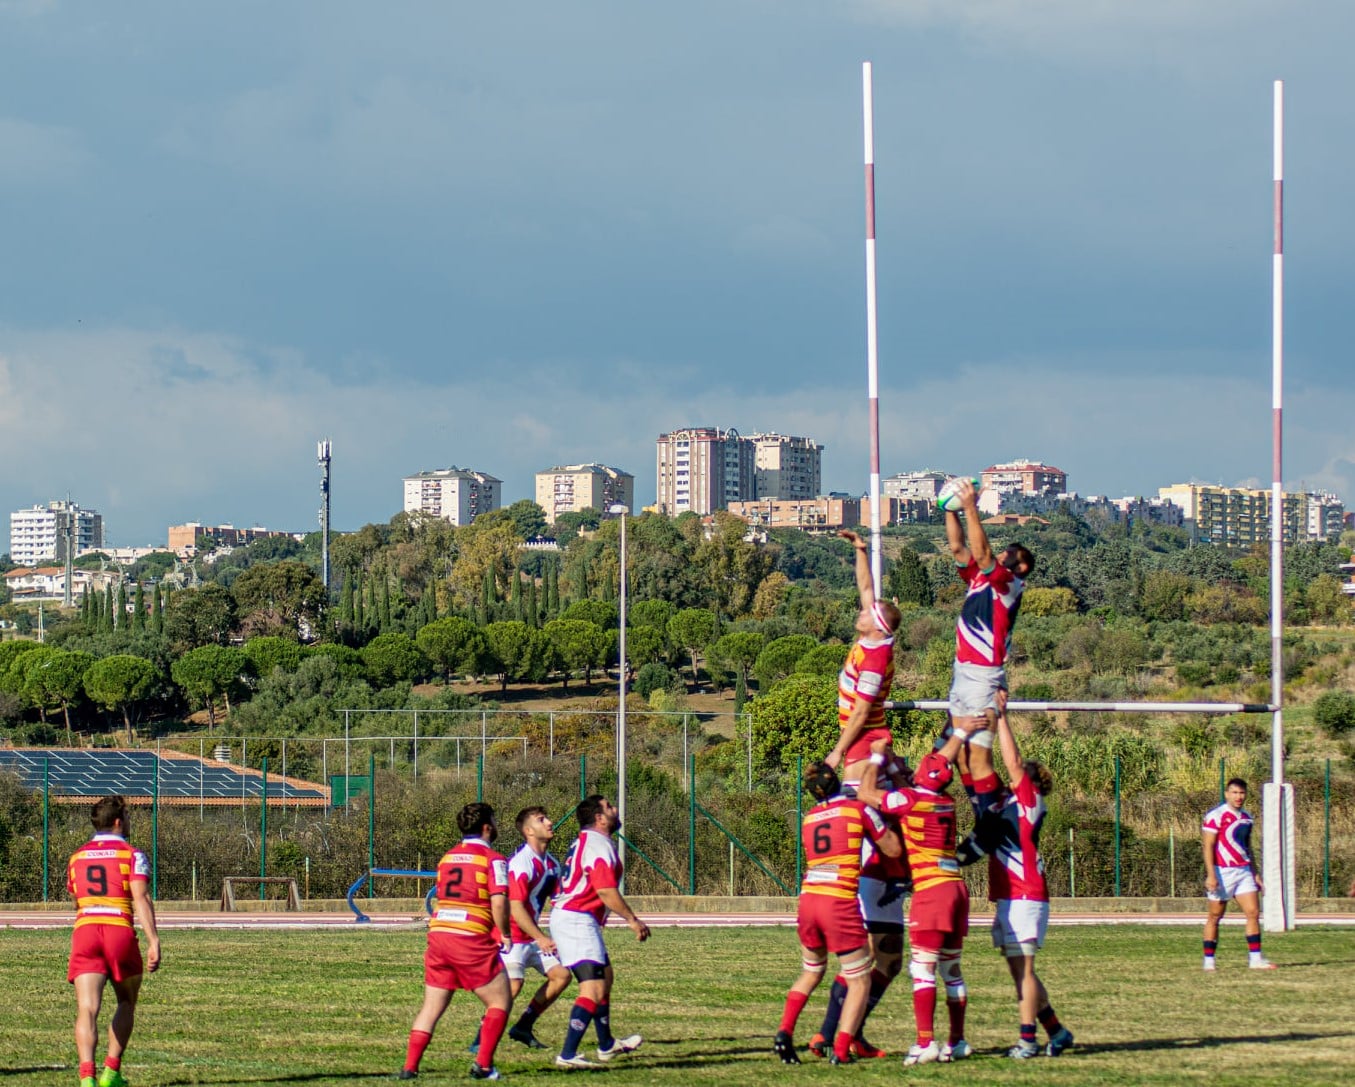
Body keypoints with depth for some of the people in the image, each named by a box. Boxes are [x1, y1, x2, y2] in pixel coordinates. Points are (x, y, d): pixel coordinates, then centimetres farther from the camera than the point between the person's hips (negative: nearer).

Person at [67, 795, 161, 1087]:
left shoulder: (77, 857, 18)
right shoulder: (132, 855, 3)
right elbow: (141, 899, -9)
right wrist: (154, 941, -14)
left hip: (84, 931, 2)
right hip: (120, 931, -2)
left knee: (87, 1009, -9)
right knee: (126, 1003, 21)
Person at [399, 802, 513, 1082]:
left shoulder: (447, 857, 17)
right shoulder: (493, 859, -4)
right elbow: (498, 902, -13)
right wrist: (505, 935, 2)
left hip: (438, 932, 6)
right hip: (471, 940, -6)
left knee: (432, 1006, 12)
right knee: (500, 1001, 7)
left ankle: (410, 1067, 4)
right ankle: (483, 1065, -1)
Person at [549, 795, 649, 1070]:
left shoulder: (584, 842, 17)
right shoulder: (599, 845, -15)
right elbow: (606, 891, -22)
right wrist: (632, 920, -14)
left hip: (565, 917, 11)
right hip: (577, 921, -11)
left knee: (604, 976, 25)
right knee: (594, 990, -16)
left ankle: (606, 1045, 37)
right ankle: (567, 1054, -24)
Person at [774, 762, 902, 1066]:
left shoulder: (809, 819, 15)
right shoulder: (859, 810, 0)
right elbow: (893, 849, 8)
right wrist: (883, 821, 23)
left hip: (808, 900, 5)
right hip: (840, 904, -5)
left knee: (811, 972, 26)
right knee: (859, 981, 6)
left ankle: (784, 1033, 10)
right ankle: (841, 1050, -6)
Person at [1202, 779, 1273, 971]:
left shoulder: (1246, 818, 14)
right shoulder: (1215, 816, -8)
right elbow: (1208, 846, -12)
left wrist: (1255, 873, 20)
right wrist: (1211, 875, -19)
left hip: (1243, 871, 6)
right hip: (1222, 872, -6)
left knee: (1253, 913, -4)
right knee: (1215, 916, 1)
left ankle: (1255, 958, -3)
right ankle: (1208, 960, 7)